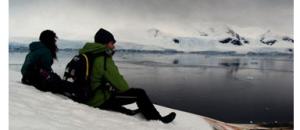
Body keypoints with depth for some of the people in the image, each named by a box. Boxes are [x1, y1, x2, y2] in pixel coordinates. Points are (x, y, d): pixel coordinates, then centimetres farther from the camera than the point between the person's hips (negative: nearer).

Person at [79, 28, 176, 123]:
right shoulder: (104, 59, -19)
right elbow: (117, 80, -17)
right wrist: (128, 90, 3)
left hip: (92, 97, 10)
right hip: (102, 99, -10)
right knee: (139, 93, -8)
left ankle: (128, 112, 26)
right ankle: (157, 119, 5)